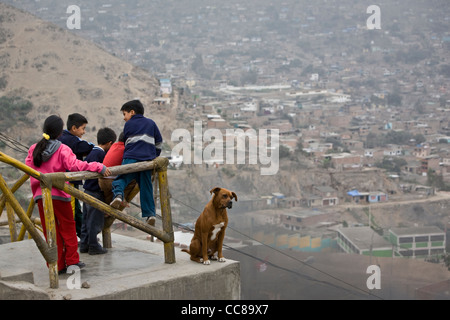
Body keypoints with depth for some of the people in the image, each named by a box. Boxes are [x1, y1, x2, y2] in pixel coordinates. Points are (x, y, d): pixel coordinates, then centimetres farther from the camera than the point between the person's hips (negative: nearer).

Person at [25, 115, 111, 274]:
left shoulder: (33, 149, 2)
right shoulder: (62, 149, -12)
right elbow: (75, 165, -23)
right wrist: (99, 167, -24)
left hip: (40, 195, 4)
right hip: (59, 195, -4)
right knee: (68, 227, 12)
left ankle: (57, 265, 12)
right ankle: (72, 261, 16)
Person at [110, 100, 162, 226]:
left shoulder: (128, 124, 14)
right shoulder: (151, 123, 22)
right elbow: (159, 142, 23)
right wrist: (155, 156, 34)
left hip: (131, 157, -3)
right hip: (148, 159, 3)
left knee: (121, 178, -6)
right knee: (146, 187, 7)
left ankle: (118, 194, -38)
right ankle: (150, 213, 0)